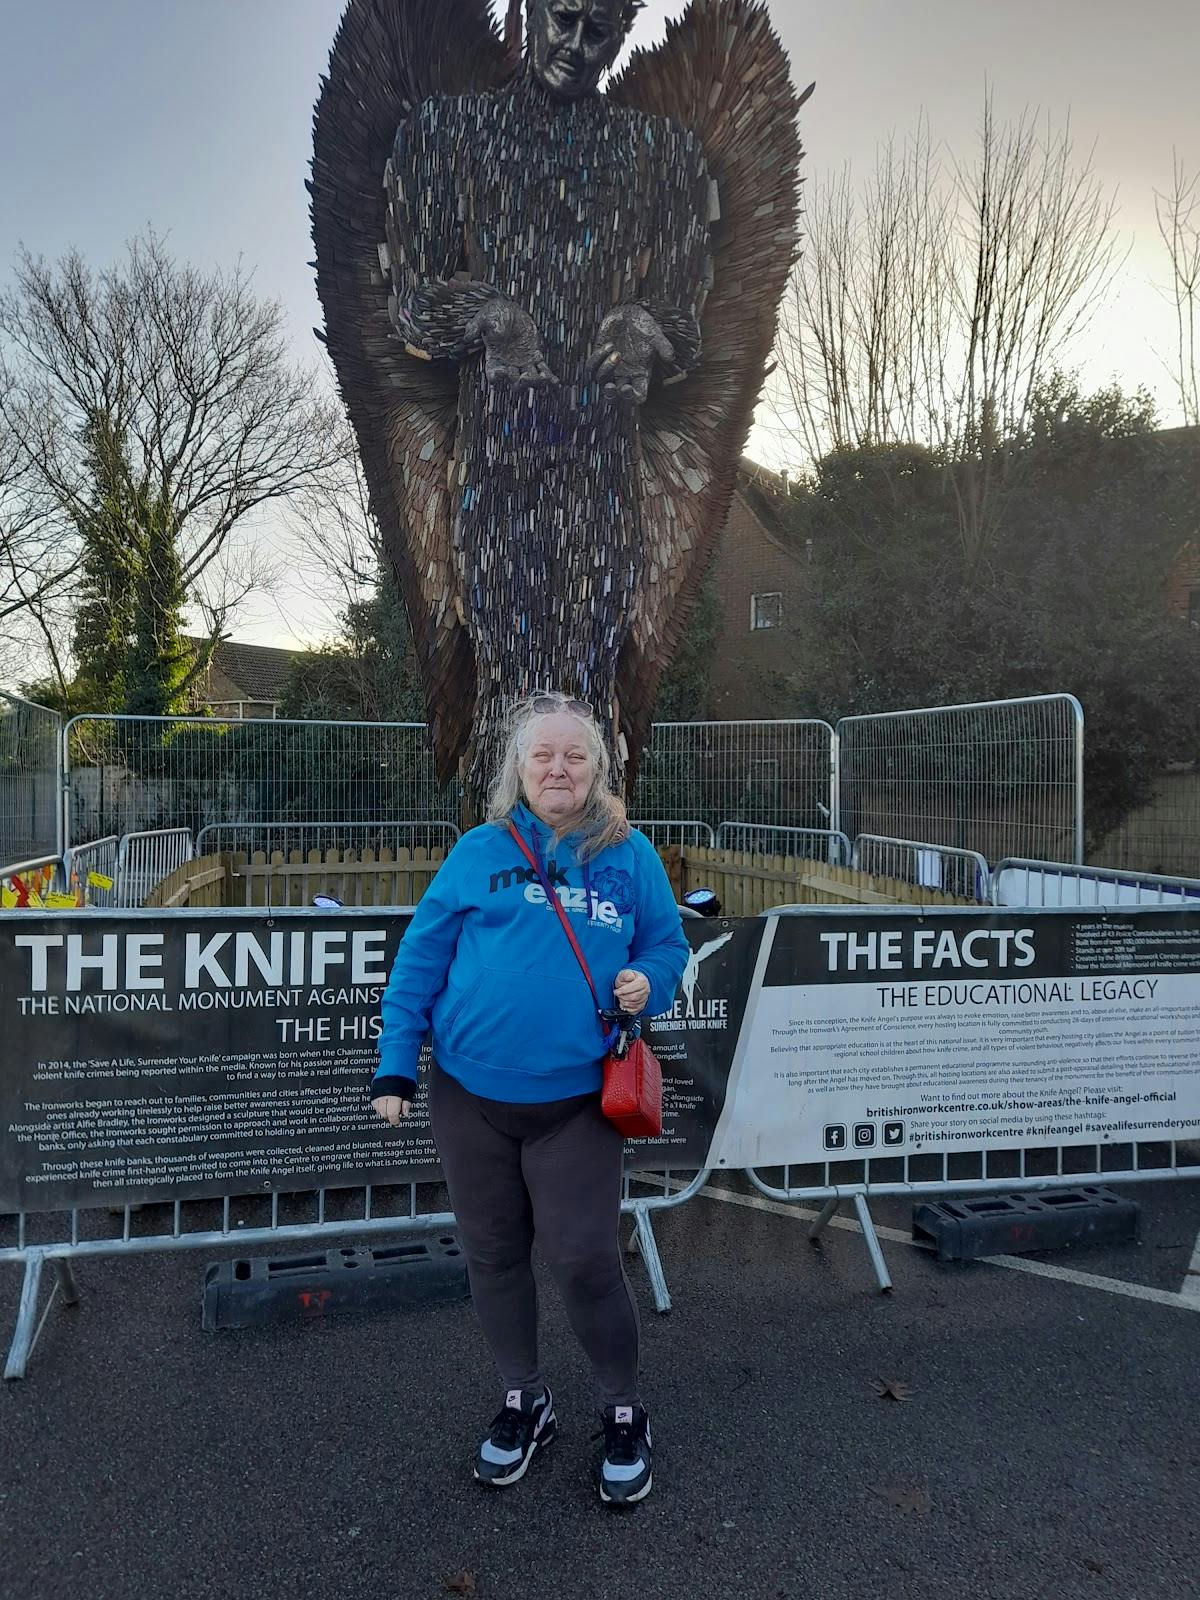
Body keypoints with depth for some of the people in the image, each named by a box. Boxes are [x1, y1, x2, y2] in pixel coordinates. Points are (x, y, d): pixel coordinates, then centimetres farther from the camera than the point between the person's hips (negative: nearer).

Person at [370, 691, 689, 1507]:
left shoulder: (629, 856, 2)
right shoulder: (480, 852, 1)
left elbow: (668, 947, 11)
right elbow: (422, 956, 3)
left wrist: (647, 982, -12)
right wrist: (396, 1065, 0)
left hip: (576, 1101, -1)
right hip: (470, 1094, 2)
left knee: (584, 1260, 3)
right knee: (494, 1255, 15)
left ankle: (624, 1412, 30)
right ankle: (524, 1400, 39)